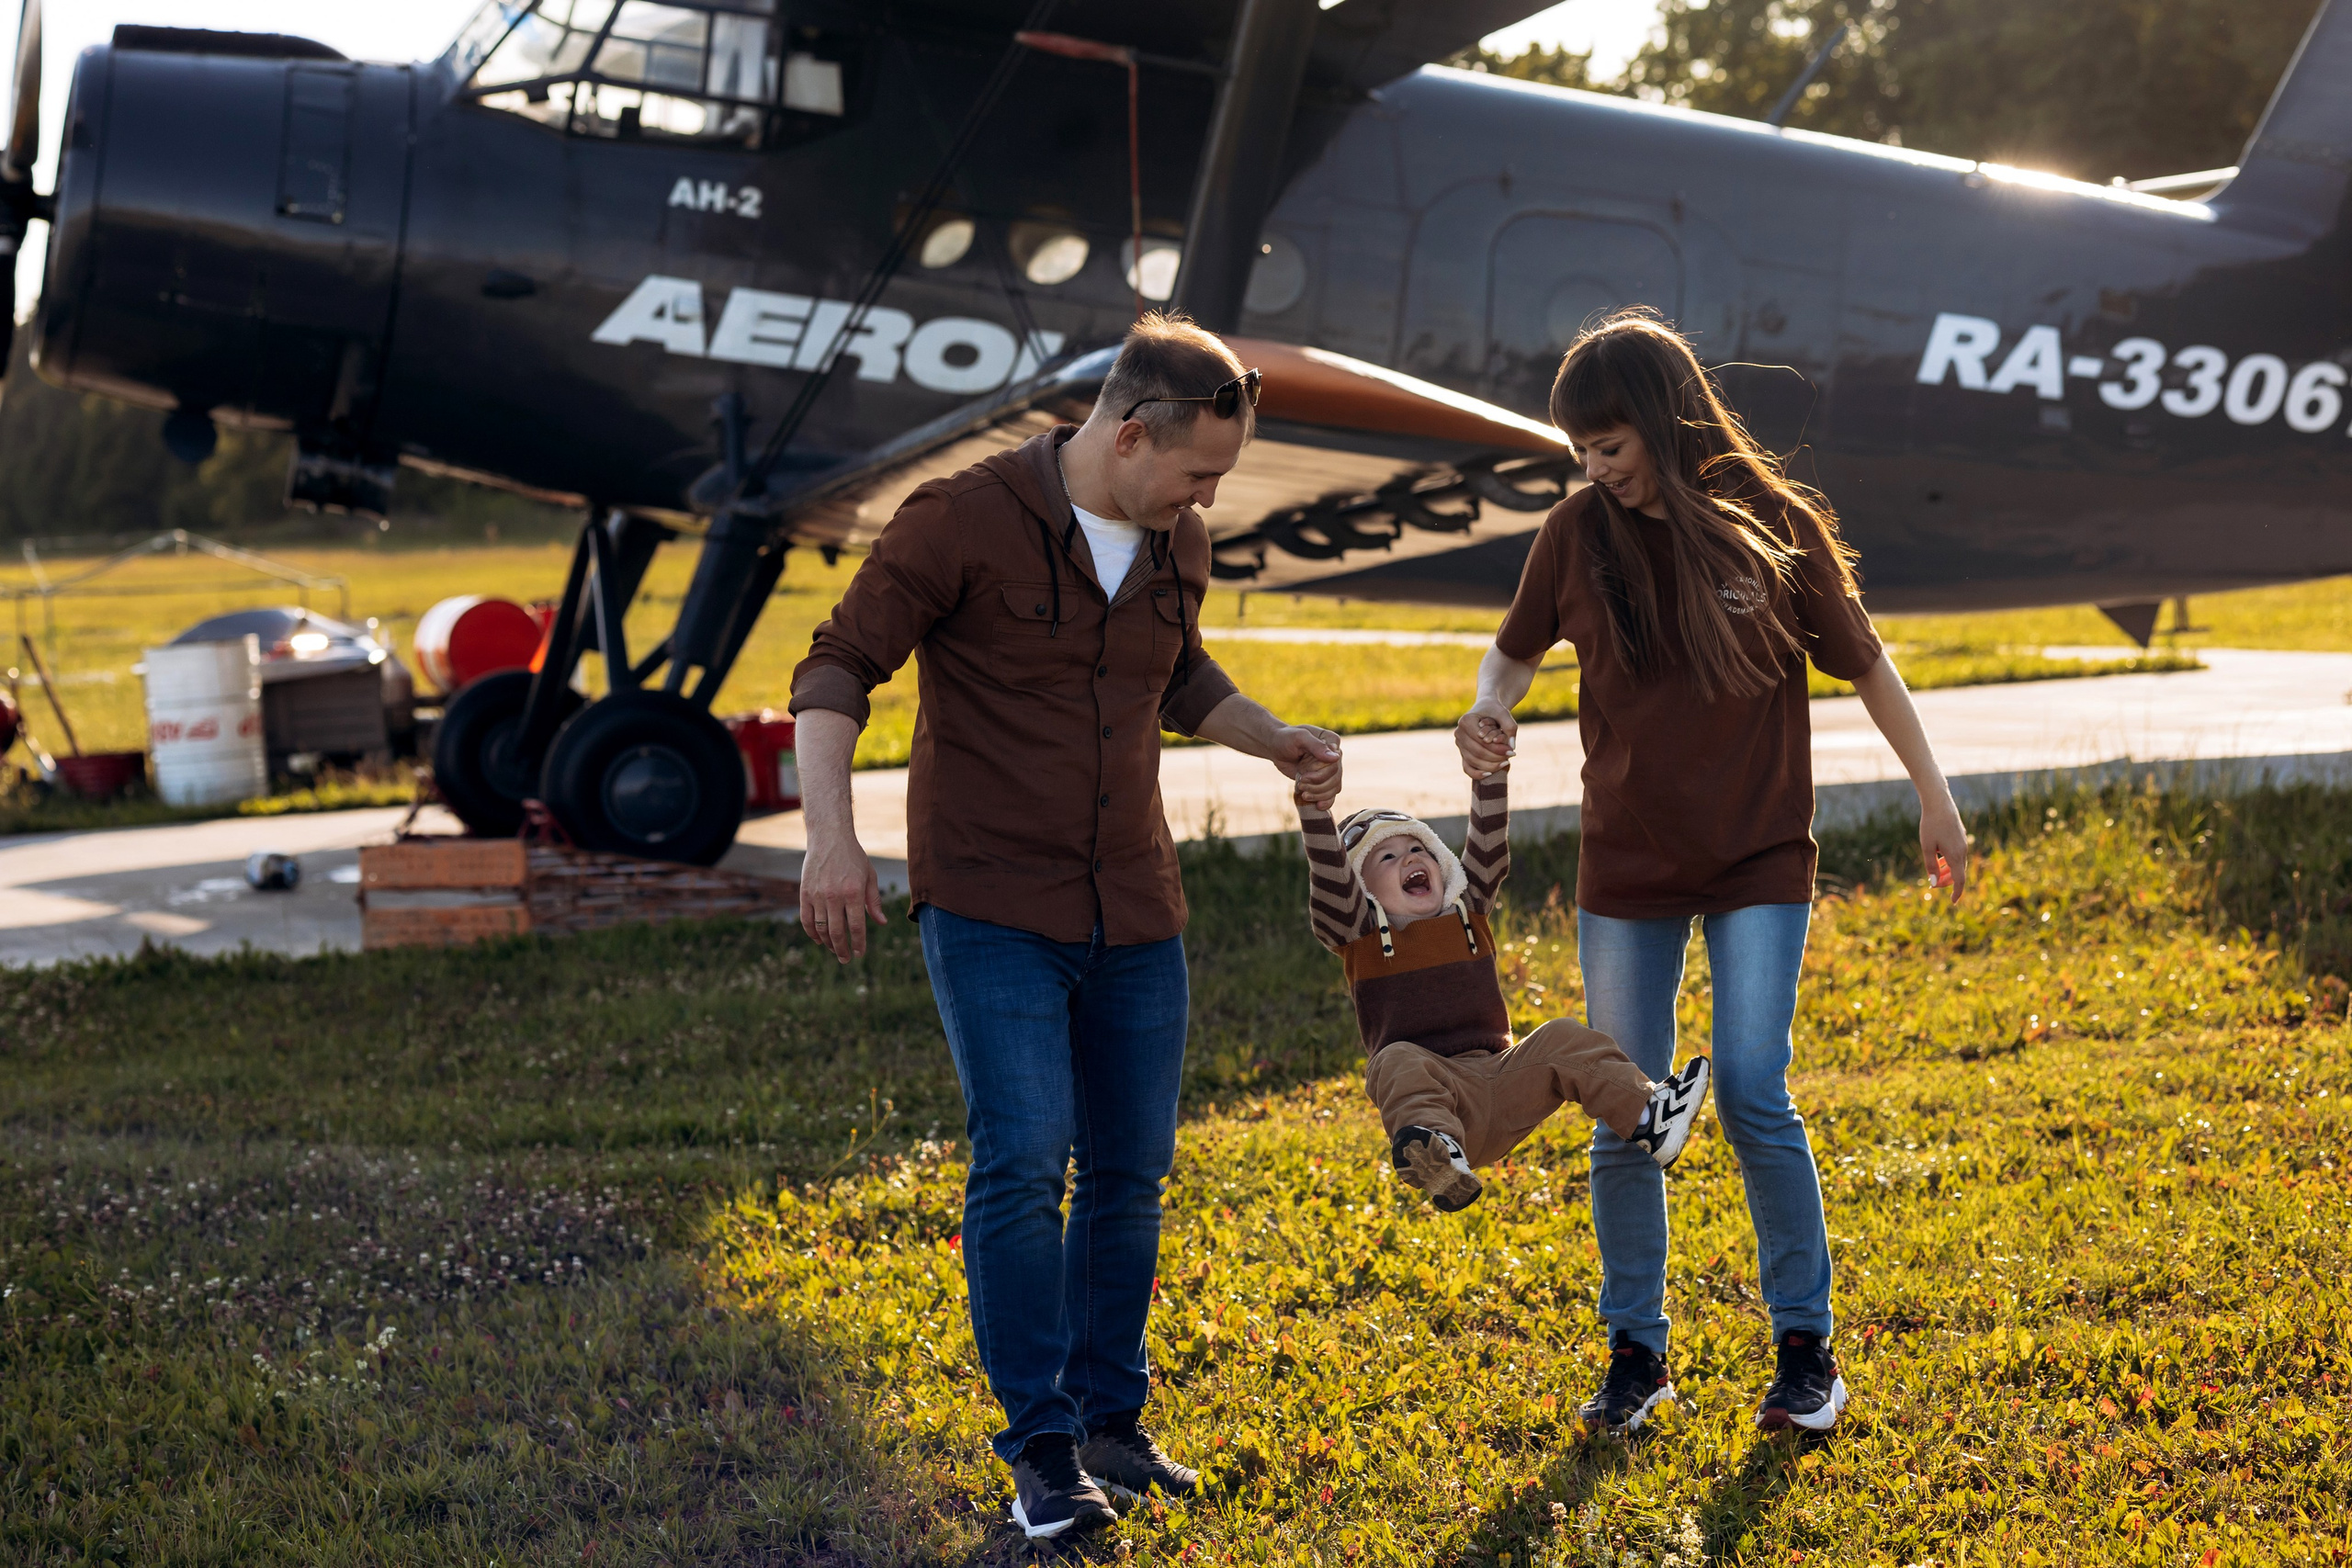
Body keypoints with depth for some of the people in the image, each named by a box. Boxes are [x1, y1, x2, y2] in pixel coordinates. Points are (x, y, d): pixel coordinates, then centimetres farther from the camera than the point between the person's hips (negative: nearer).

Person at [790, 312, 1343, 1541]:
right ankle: (1040, 1449, -3)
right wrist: (830, 833, -26)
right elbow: (836, 672, -13)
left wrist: (1278, 743, 8)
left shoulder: (1175, 545, 7)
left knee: (1129, 1173, 10)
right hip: (992, 911, -6)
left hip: (1133, 912, 6)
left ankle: (1110, 1420, 24)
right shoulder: (964, 520, -13)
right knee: (1022, 1164, -13)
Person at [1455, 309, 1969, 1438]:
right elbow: (1518, 646, 11)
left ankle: (1806, 1349, 4)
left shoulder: (1774, 527, -9)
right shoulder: (1578, 535, -3)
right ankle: (1635, 1355, 18)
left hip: (1758, 863, -2)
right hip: (1625, 868, 3)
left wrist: (1932, 793, 5)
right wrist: (1489, 711, -10)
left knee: (1751, 1096, -11)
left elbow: (1862, 663, 3)